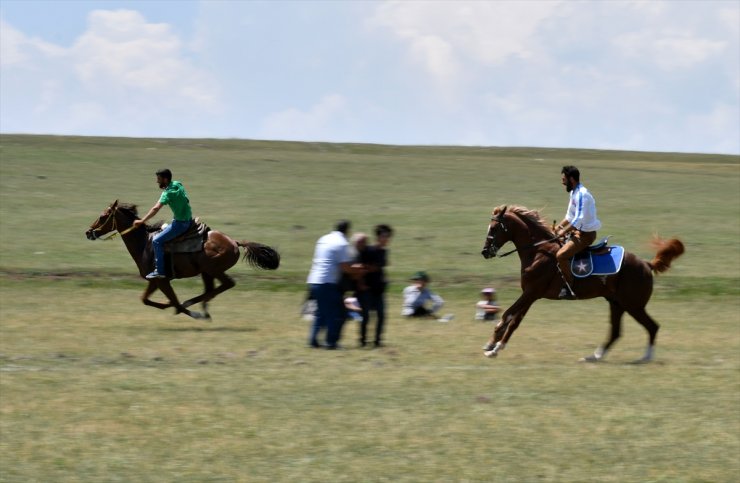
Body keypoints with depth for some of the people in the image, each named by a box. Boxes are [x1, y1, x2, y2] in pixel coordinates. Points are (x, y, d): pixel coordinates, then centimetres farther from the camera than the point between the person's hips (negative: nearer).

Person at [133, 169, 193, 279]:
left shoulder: (168, 193, -20)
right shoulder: (178, 185, 5)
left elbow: (156, 209, -26)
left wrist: (142, 221, -24)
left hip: (180, 223, -10)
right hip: (188, 219, 10)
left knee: (157, 241, -12)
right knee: (164, 228, 29)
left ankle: (159, 271, -14)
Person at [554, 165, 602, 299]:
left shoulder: (582, 195, -21)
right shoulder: (574, 193, 11)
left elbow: (578, 220, -26)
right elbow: (570, 216, 21)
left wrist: (564, 232, -19)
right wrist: (560, 226, 7)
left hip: (585, 234, -11)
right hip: (577, 232, 11)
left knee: (561, 255, -23)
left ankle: (570, 289, -20)